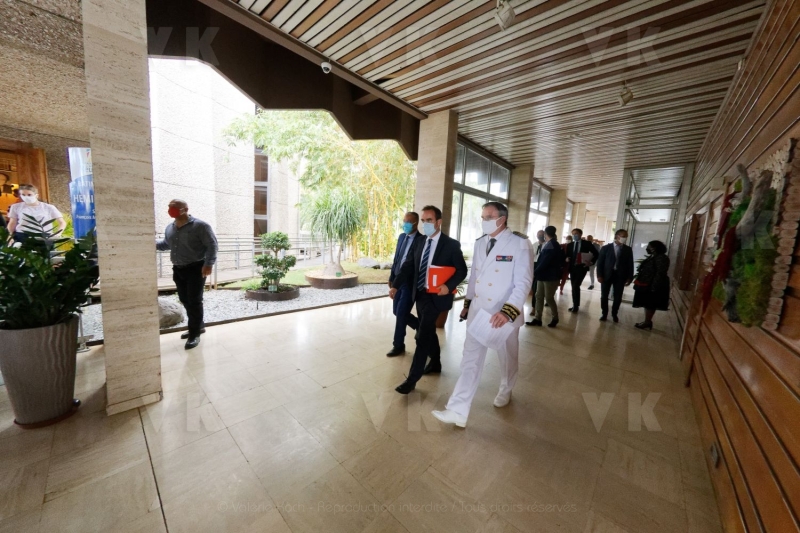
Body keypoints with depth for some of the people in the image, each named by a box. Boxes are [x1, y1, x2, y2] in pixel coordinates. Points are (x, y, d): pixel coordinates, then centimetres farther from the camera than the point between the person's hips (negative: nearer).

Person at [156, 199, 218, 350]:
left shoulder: (200, 226, -12)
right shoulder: (169, 228, 10)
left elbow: (212, 245, -15)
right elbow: (166, 244, 24)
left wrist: (208, 264, -23)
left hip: (196, 268, -8)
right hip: (178, 269, 8)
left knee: (194, 301, -4)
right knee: (185, 300, 14)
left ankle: (194, 334, 5)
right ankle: (198, 326, 29)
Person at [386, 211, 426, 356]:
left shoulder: (422, 240, -13)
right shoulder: (402, 237, 9)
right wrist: (391, 277, 13)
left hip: (411, 282, -7)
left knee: (401, 313, -2)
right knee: (397, 311, 14)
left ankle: (398, 346, 17)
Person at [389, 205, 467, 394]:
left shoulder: (451, 245, -8)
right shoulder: (419, 243, 8)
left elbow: (462, 271, -7)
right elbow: (408, 267, 5)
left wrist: (448, 286, -24)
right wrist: (395, 286, -7)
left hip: (435, 296, -6)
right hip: (419, 294, 6)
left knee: (422, 336, -6)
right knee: (428, 332, 20)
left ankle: (412, 378, 5)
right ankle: (435, 363, 41)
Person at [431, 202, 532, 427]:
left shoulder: (520, 244, -13)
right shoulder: (480, 243, 6)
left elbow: (523, 282, -18)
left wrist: (508, 311, -28)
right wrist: (467, 303, 16)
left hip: (505, 314, -4)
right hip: (478, 311, 4)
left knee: (507, 358, 19)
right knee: (470, 360, 6)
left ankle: (505, 391, 49)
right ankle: (457, 410, 13)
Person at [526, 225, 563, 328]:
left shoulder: (551, 246, -17)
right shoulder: (549, 245, 12)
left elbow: (544, 262, -21)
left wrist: (535, 272, -16)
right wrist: (537, 272, 6)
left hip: (551, 276, -9)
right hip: (543, 275, 9)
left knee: (549, 298, 2)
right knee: (539, 297, 7)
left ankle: (555, 318, 21)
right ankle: (537, 319, 12)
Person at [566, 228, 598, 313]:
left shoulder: (586, 244, -1)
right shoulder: (570, 245, 10)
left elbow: (596, 254, 4)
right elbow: (567, 255, 13)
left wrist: (591, 262, -6)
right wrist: (567, 259, -9)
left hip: (582, 268, -4)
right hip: (572, 268, 4)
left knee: (576, 286, -13)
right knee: (574, 287, 7)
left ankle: (576, 306, -2)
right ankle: (575, 305, 15)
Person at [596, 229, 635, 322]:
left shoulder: (628, 249, 7)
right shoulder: (606, 248, 1)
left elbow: (630, 264, 6)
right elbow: (600, 262, -1)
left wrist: (629, 277, -1)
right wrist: (599, 275, -9)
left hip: (620, 276, 1)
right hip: (607, 275, -1)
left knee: (618, 297, 6)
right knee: (604, 296, 5)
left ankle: (614, 314, 25)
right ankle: (604, 314, 19)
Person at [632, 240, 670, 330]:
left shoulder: (661, 258, -17)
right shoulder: (652, 257, 13)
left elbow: (660, 274, -22)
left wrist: (653, 287, -25)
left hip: (652, 286, -9)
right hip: (646, 285, 9)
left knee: (650, 305, 1)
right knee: (647, 304, 15)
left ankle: (647, 323, 10)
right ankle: (647, 322, 24)